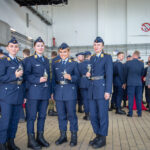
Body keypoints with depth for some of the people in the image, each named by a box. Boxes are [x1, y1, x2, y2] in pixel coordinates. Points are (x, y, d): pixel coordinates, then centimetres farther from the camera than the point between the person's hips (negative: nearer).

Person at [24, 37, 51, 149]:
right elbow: (27, 75, -7)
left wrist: (50, 91, 12)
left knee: (42, 115, 11)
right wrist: (38, 80, -20)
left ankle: (40, 137, 24)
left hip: (45, 92, 5)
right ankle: (31, 139, 12)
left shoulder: (46, 60, 17)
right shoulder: (30, 60, 0)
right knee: (32, 116, 0)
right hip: (34, 92, -5)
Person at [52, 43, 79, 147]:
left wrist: (70, 77, -21)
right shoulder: (55, 64, 13)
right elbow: (53, 78, 11)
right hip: (58, 92, 3)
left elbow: (77, 77, 0)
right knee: (61, 114, 9)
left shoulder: (73, 63, 6)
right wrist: (52, 91, 6)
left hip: (70, 92, -3)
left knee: (71, 114, 1)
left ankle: (74, 136, 13)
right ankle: (63, 135, 22)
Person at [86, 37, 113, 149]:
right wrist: (88, 74, 0)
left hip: (102, 88, -6)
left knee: (102, 114, 1)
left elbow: (109, 75, -9)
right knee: (93, 115, 10)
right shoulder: (92, 58, 17)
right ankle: (98, 135, 25)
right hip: (92, 89, 7)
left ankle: (103, 138, 14)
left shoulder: (107, 57, -3)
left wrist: (108, 91, -16)